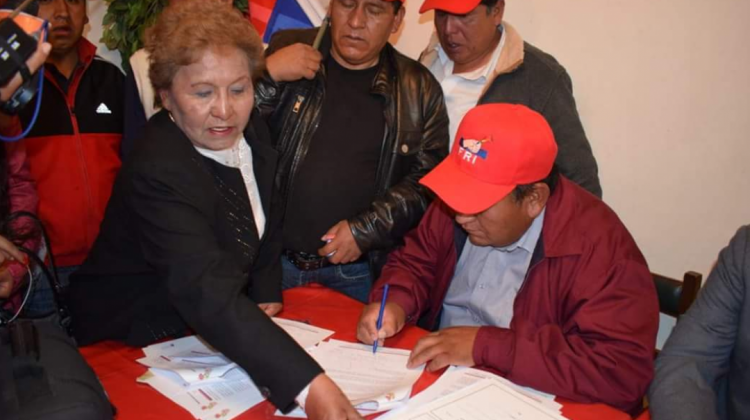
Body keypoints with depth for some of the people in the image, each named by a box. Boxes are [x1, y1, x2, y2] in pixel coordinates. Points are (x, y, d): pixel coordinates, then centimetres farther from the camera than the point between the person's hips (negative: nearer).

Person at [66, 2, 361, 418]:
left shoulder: (252, 133, -7)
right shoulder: (157, 172, -30)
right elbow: (209, 297, -41)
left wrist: (267, 295, -1)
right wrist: (310, 386, -49)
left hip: (208, 329, 6)